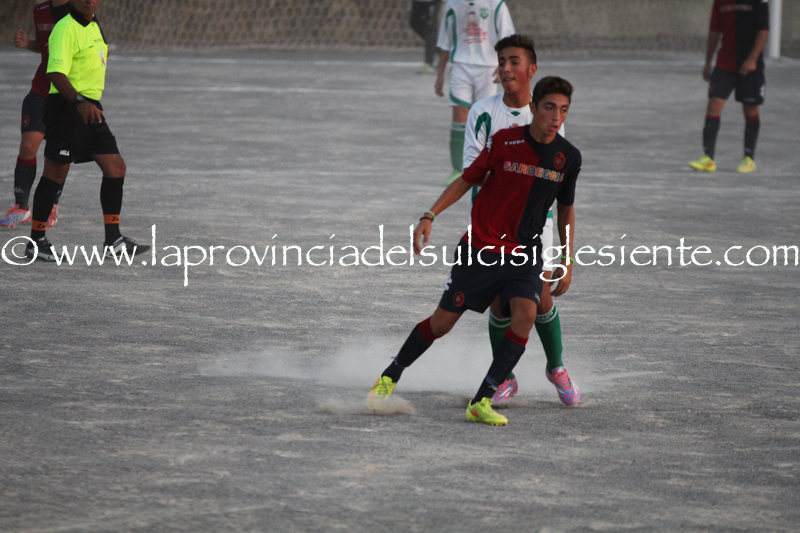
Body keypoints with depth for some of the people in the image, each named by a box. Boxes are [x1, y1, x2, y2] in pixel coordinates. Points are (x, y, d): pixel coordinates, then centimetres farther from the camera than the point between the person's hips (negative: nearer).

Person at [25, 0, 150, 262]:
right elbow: (55, 73, -25)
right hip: (66, 109, -9)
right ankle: (36, 241, 5)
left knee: (115, 168, 4)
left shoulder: (93, 27, 14)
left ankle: (113, 240, 8)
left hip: (90, 109, 9)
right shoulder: (66, 29, -15)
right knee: (55, 174, -4)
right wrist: (79, 101, -37)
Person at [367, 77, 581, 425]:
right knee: (443, 321, 2)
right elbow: (467, 180, 2)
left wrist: (568, 262, 12)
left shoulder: (568, 157, 0)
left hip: (525, 253, 2)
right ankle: (390, 376, 26)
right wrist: (430, 216, -6)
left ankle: (481, 402, -17)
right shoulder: (504, 141, -9)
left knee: (525, 315, -23)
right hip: (480, 246, -2)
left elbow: (566, 210, 14)